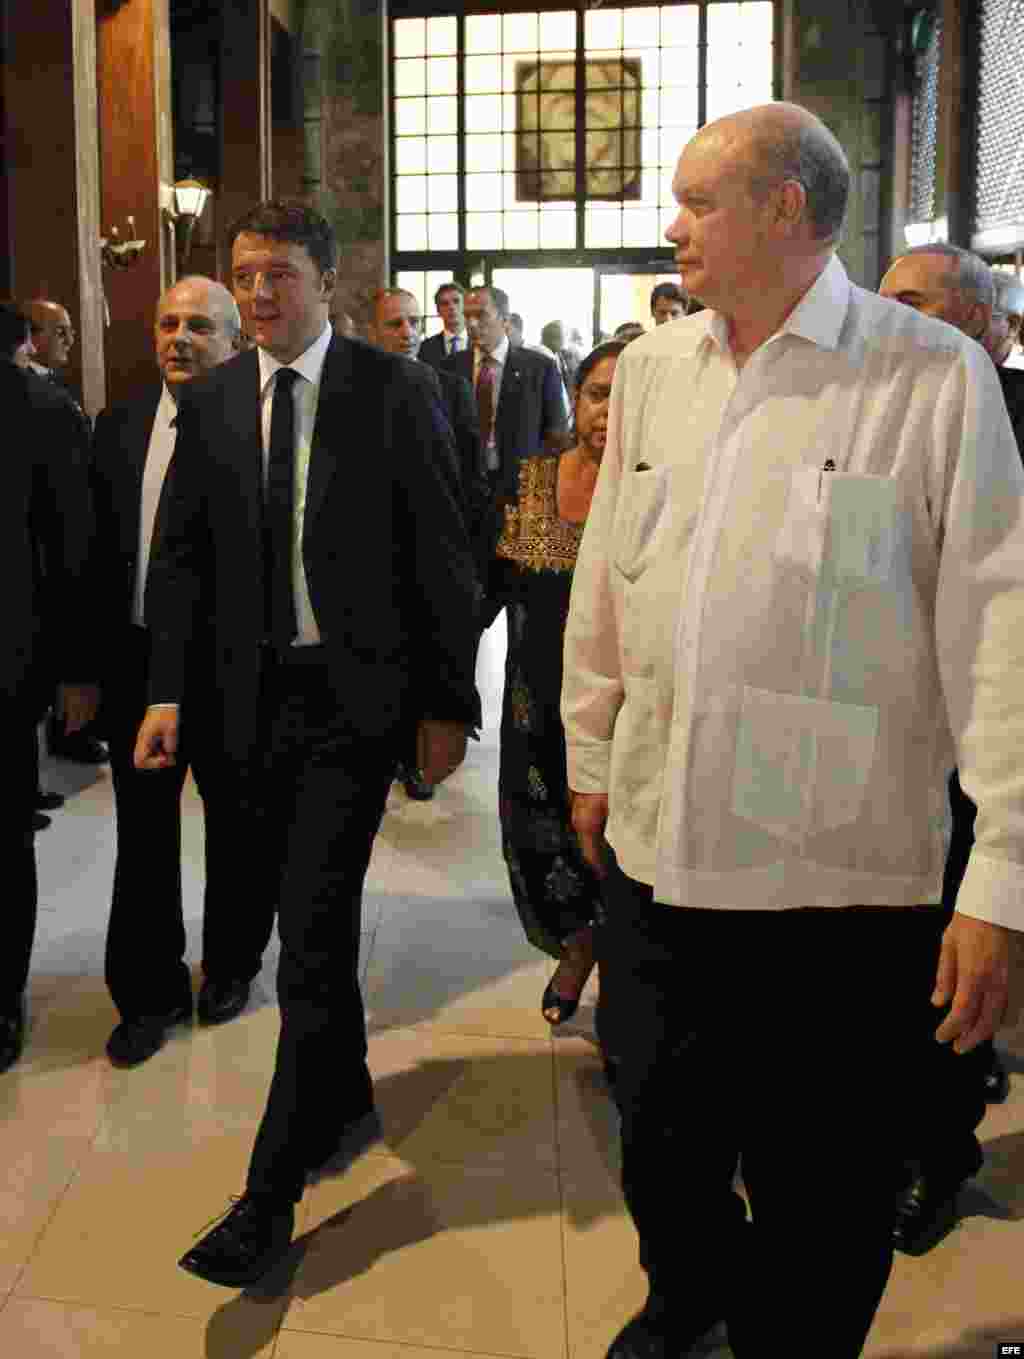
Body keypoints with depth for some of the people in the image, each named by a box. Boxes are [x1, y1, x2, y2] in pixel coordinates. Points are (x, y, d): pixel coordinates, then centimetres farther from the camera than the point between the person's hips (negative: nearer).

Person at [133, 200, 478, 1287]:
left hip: (353, 694, -4)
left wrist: (448, 704, -6)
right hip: (251, 697, 5)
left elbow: (441, 556, -4)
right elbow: (180, 557, 8)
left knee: (315, 931, -5)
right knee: (288, 909, 16)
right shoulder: (207, 403, 6)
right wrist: (167, 691, -2)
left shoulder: (394, 392, -5)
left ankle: (272, 1192, 6)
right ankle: (344, 1088, 40)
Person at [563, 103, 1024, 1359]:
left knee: (818, 1207, 11)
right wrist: (591, 758, 18)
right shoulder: (650, 369, 8)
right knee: (658, 1144, 22)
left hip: (841, 876, -5)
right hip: (656, 845, 5)